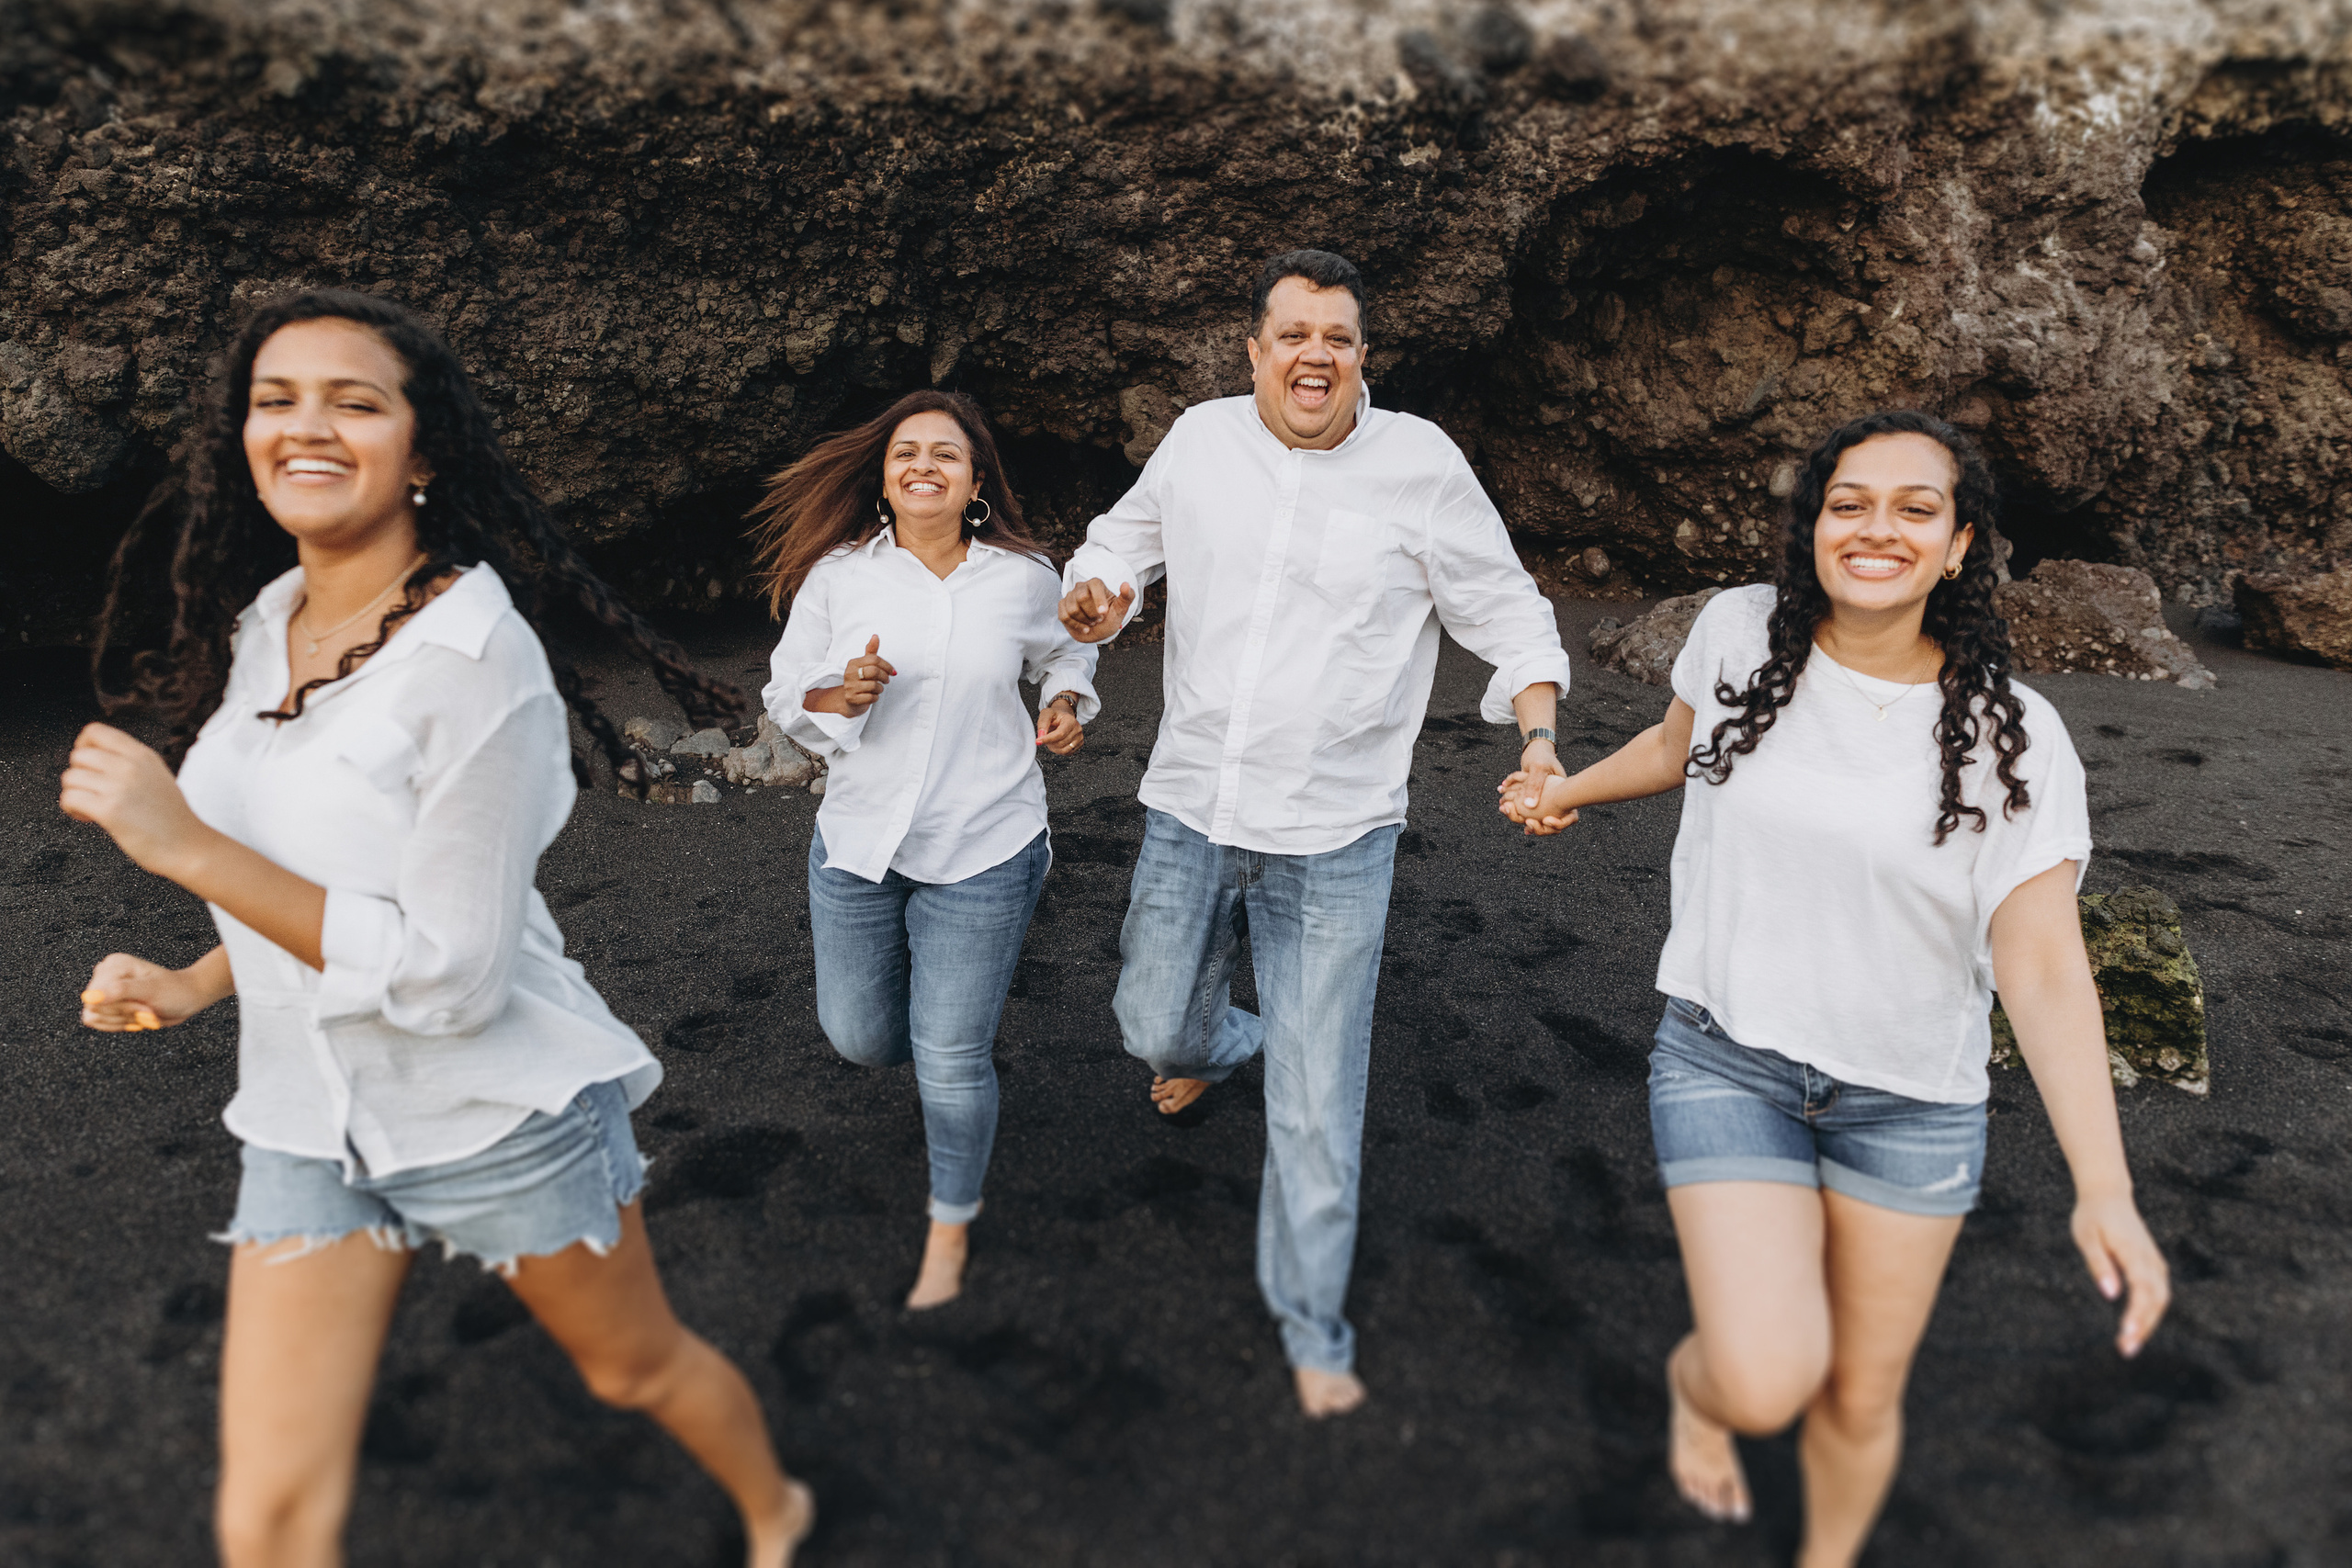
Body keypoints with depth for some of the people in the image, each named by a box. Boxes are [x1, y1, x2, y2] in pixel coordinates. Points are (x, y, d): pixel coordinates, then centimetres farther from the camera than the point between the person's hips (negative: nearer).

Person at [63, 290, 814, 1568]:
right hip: (309, 1119, 6)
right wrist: (193, 985, 5)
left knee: (636, 1366, 19)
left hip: (494, 1112, -6)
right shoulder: (260, 622, 1)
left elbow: (454, 975, -25)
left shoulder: (473, 655, -23)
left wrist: (189, 848, -26)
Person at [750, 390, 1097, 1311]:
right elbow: (785, 695, 3)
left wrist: (1066, 703, -1)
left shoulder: (1024, 578, -2)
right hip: (857, 840, 2)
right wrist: (842, 694, -18)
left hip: (983, 851, -2)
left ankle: (951, 1225, 29)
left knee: (951, 1060, 3)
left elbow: (1066, 651, 19)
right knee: (858, 1036, 15)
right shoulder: (837, 576, -3)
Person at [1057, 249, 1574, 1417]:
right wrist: (1094, 590, -5)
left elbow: (1508, 616, 0)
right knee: (1153, 1029, 18)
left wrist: (1539, 740, -15)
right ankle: (1217, 1038, 58)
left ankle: (1312, 1327, 26)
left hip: (1332, 838, -3)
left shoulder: (1420, 463, -7)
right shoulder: (1198, 441, 2)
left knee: (1318, 1106, 3)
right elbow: (1126, 533, 18)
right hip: (1190, 810, 4)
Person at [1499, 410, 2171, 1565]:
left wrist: (2104, 1188, -24)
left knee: (1861, 1398, 14)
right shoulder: (1740, 632, -8)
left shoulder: (2012, 739, -12)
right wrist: (1565, 792, 30)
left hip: (1913, 1101, 1)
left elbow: (2043, 965, -15)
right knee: (1766, 1384, -13)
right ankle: (1697, 1373, 26)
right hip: (1728, 1062, 0)